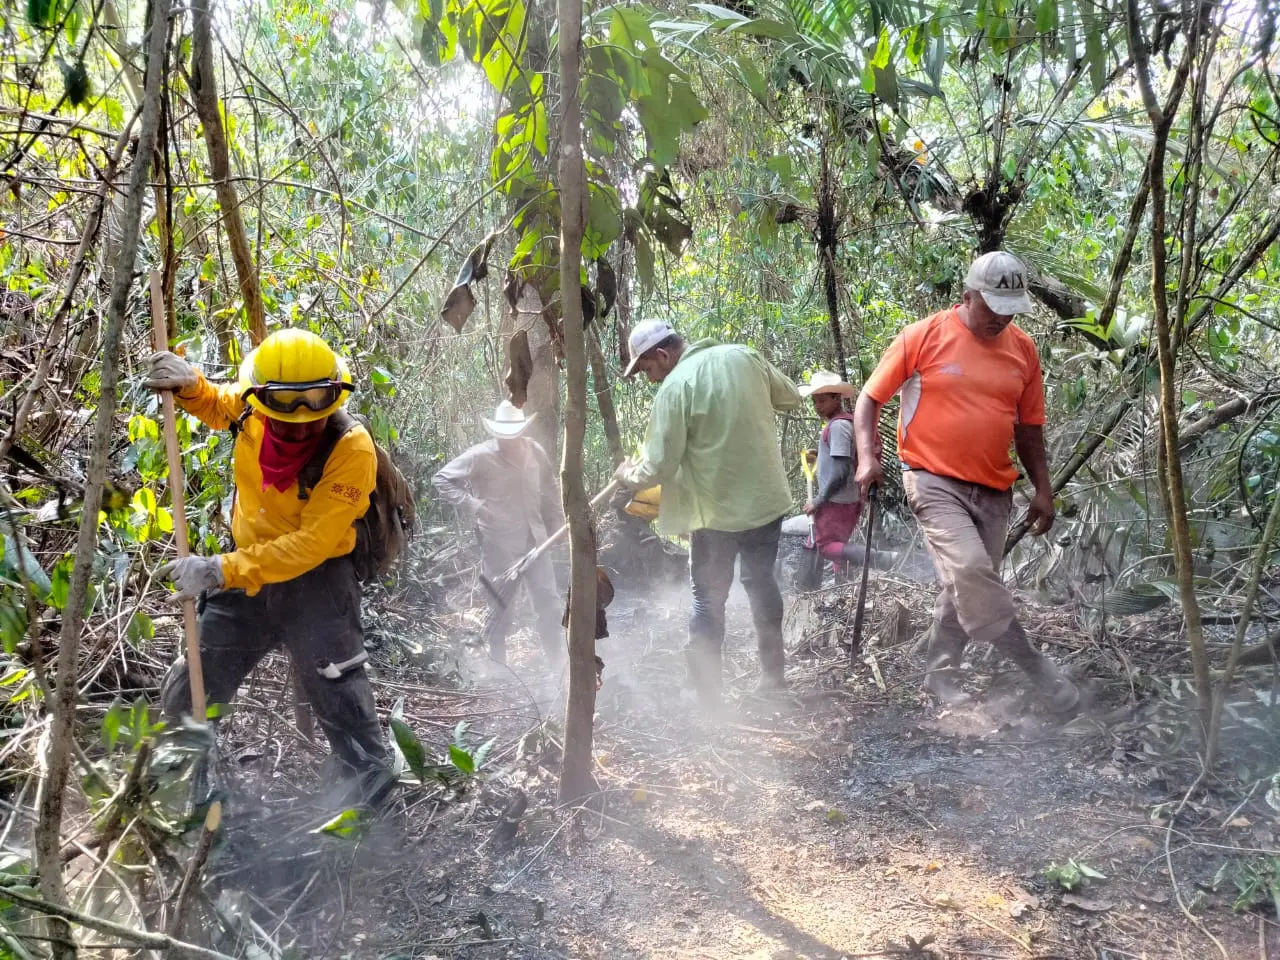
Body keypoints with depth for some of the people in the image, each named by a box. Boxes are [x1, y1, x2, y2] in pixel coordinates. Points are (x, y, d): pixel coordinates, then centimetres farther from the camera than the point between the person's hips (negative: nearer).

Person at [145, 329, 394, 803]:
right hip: (246, 571, 6)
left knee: (343, 707, -6)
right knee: (186, 697, 17)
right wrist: (188, 385, -11)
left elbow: (311, 545, -30)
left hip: (316, 579, -5)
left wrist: (222, 571, -34)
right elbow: (215, 406, 12)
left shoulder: (351, 449, -28)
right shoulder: (249, 410, -14)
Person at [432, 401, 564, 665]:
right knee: (503, 607, 5)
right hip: (498, 544, -4)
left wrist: (557, 525, 11)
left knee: (549, 602, 9)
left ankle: (559, 663, 23)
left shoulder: (535, 452, -1)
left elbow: (551, 490, 12)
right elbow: (442, 479, -7)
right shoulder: (480, 456, -12)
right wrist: (472, 507, -15)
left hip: (535, 541, 4)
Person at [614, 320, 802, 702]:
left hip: (717, 510, -5)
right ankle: (774, 674, 33)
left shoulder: (674, 388, -17)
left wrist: (629, 475, 3)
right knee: (762, 582, 23)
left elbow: (659, 466, -16)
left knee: (708, 601, 8)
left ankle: (708, 696, 12)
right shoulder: (745, 357, -1)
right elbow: (790, 397, 13)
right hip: (767, 498, 6)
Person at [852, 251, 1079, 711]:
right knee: (970, 569, -21)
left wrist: (1043, 490, 10)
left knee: (967, 585, 8)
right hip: (934, 481, -5)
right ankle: (1032, 663, -7)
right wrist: (867, 456, -16)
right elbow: (870, 397, -2)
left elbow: (1028, 427, 14)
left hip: (993, 489, 5)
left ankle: (939, 674, 24)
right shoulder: (924, 336, -6)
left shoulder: (1023, 349, 7)